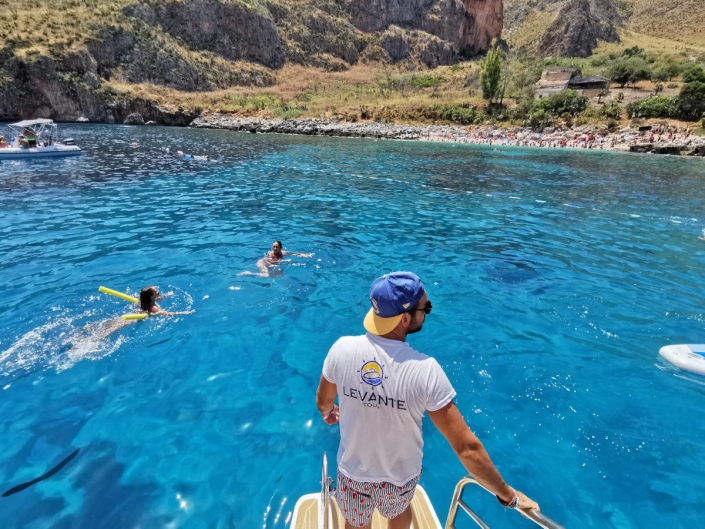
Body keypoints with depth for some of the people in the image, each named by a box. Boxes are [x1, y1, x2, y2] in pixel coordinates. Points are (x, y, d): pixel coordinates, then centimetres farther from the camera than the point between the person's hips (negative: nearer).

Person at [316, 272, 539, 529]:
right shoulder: (426, 371, -31)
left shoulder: (342, 349, -23)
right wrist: (507, 494, -11)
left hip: (353, 471, 0)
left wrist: (329, 414, 20)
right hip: (400, 475, 0)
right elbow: (467, 448, -26)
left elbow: (323, 402, -4)